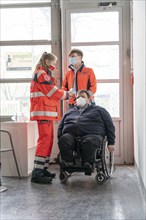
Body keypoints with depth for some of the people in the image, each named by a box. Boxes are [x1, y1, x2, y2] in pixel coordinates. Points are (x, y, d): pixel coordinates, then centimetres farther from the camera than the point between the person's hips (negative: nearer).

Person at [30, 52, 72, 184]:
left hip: (47, 112, 11)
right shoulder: (41, 74, -9)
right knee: (45, 139, -14)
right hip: (43, 112, -11)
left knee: (48, 139, 11)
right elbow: (53, 92, -12)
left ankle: (43, 169, 16)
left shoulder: (43, 74, 24)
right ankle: (37, 173, -15)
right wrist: (66, 94, 3)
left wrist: (63, 94, 7)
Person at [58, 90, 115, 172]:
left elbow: (110, 126, 19)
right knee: (64, 139, -33)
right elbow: (60, 128, 30)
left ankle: (87, 165, -22)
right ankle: (68, 164, -22)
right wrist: (60, 140, 11)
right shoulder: (69, 112, 33)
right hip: (71, 135, 2)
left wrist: (111, 143, 7)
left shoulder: (99, 110, 26)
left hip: (92, 135, -2)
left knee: (89, 141, -39)